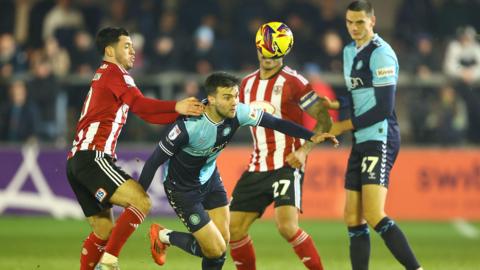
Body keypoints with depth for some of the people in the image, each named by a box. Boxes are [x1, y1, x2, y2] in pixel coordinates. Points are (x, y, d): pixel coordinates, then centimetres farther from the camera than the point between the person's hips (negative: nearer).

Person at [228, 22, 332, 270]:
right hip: (257, 167, 7)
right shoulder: (247, 84, 11)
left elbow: (324, 119, -8)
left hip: (287, 166, -6)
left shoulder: (292, 81, -8)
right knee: (235, 230, 2)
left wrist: (304, 150, -20)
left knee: (287, 226, -24)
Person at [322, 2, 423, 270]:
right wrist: (336, 104, 9)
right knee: (353, 219, 6)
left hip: (380, 139, -9)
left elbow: (384, 108, -15)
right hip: (362, 141, 9)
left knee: (374, 216, -19)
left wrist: (346, 126, -9)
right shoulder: (349, 51, 17)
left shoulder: (381, 53, -12)